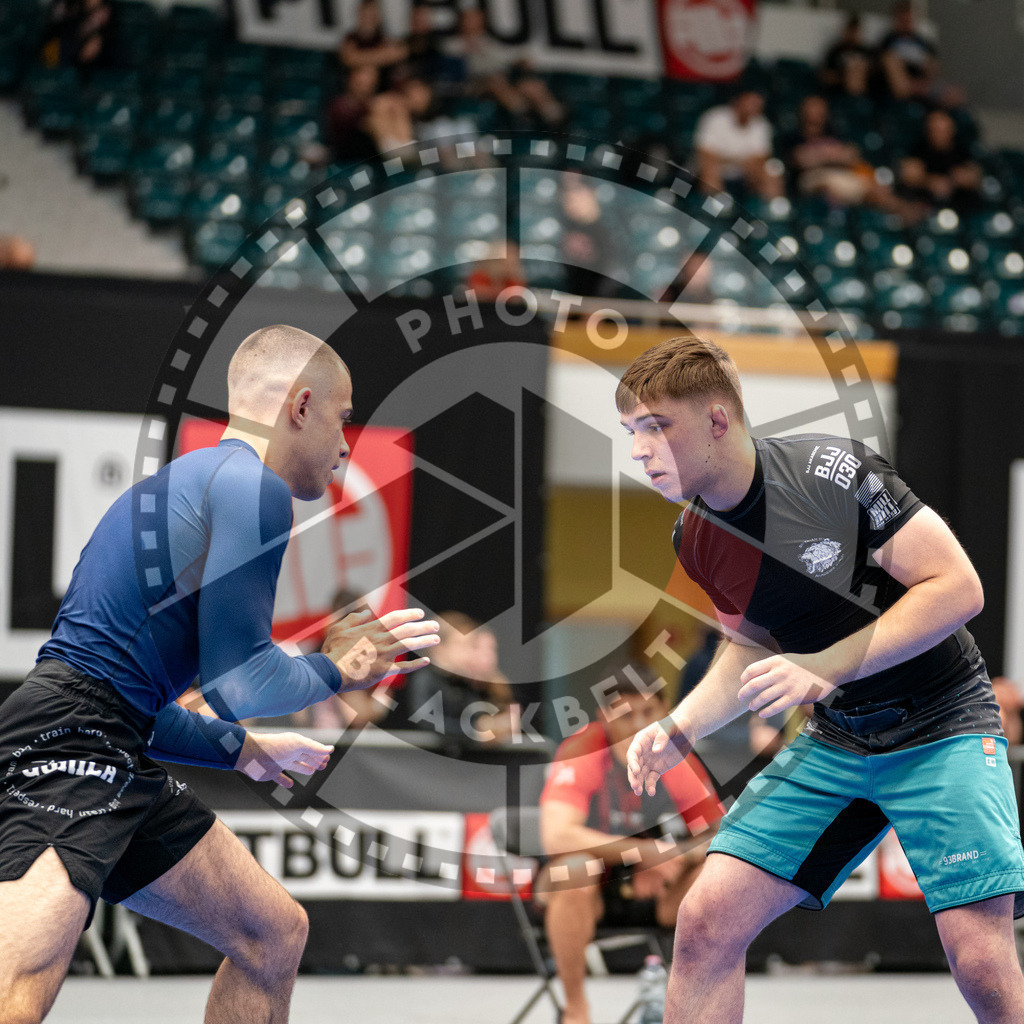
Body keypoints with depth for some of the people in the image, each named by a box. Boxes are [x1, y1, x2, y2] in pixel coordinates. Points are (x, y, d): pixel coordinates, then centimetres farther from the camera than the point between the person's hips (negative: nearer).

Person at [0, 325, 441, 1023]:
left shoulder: (191, 481, 27)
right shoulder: (253, 486, -5)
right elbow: (242, 686, -12)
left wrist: (239, 751, 41)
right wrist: (339, 668, 7)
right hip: (64, 752, -11)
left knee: (276, 935, 18)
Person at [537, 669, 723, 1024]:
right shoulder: (582, 752, -20)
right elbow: (556, 837, -34)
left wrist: (680, 857, -27)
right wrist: (647, 851, -36)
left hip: (651, 890, 3)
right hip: (585, 890, -3)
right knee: (574, 868, -37)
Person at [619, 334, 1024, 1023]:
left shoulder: (831, 469, -19)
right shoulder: (695, 541, 1)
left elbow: (958, 587, -19)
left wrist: (825, 670, -24)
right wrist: (678, 730, 1)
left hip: (942, 726, -5)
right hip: (833, 743, 6)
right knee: (706, 920, -8)